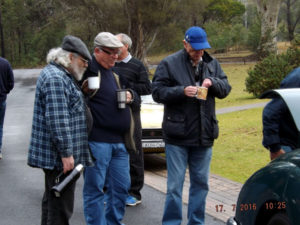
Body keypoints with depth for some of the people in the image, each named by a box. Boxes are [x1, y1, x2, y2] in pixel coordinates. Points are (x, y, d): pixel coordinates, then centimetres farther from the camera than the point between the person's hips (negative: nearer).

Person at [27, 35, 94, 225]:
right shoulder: (55, 78, -18)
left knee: (53, 199, 18)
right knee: (61, 204, -8)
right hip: (58, 155, -11)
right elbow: (57, 119, -24)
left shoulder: (63, 76, 18)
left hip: (56, 155, 11)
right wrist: (66, 152, -24)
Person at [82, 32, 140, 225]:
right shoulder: (88, 70, -7)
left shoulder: (117, 73, 17)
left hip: (120, 141, 8)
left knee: (121, 187, 14)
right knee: (95, 188, 0)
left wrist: (131, 96, 5)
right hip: (97, 141, -8)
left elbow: (137, 100, 25)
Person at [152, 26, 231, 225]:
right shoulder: (169, 63, -4)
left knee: (201, 182, 13)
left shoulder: (212, 64, 10)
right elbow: (157, 92, -7)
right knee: (175, 185, -1)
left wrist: (212, 82, -11)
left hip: (204, 134, 5)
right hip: (177, 136, -5)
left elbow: (226, 88, 9)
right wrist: (182, 91, -21)